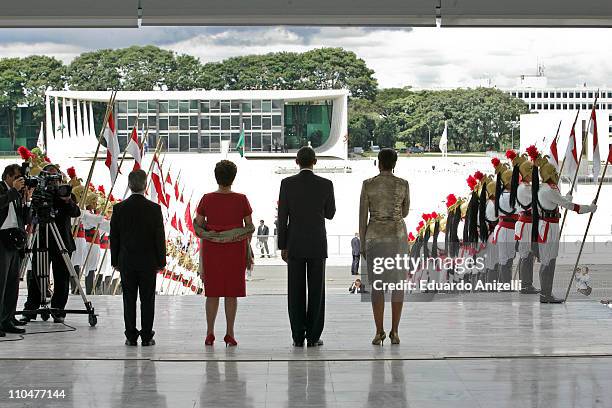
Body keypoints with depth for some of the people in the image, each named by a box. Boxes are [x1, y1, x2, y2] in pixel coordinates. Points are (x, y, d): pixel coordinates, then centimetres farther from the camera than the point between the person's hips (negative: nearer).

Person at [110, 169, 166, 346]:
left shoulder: (119, 208, -3)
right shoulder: (154, 209, -8)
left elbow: (114, 237, 1)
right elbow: (160, 237, -5)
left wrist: (115, 261, 9)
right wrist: (160, 262, 3)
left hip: (126, 262, 1)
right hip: (148, 262, -1)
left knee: (129, 300, 5)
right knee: (147, 300, 4)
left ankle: (131, 337, 6)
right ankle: (147, 337, 6)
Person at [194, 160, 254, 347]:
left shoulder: (207, 199, -5)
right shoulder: (241, 200, -6)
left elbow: (197, 225, 0)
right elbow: (249, 227, 0)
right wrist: (248, 252, 11)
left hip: (211, 249, 1)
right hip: (235, 250, -1)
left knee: (212, 292, 9)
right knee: (232, 293, 6)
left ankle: (210, 334, 10)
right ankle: (230, 334, 6)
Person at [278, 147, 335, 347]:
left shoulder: (287, 184, -4)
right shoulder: (326, 184, -4)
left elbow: (282, 217, -3)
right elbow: (330, 214, 8)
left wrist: (282, 246, 4)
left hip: (294, 244, 0)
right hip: (317, 245, 0)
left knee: (296, 292, 4)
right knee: (316, 291, 4)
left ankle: (298, 337, 3)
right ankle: (313, 336, 3)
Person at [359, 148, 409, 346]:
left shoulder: (367, 184, -4)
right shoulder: (403, 184, -2)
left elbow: (363, 216, -3)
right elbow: (405, 212, 11)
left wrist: (362, 244, 6)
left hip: (374, 237, 0)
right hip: (397, 236, 0)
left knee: (377, 285, 4)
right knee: (397, 284, 6)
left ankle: (379, 332, -2)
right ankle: (394, 331, 2)